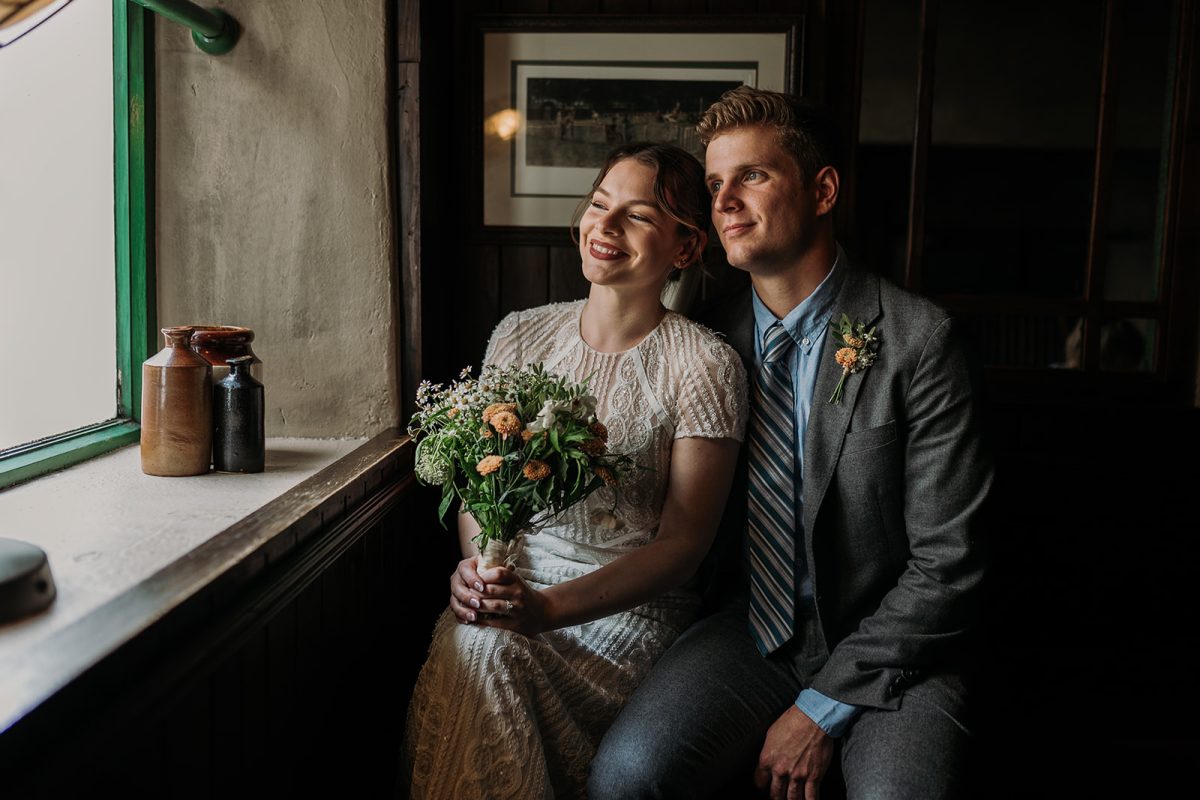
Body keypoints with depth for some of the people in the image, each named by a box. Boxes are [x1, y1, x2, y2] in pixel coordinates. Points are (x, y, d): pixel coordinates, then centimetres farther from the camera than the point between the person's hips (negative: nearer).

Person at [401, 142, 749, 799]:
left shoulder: (704, 364, -7)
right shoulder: (520, 334, 7)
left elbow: (684, 540, -9)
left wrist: (550, 608, -21)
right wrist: (474, 561, -12)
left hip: (632, 604, -3)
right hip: (510, 580, 4)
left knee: (487, 649, -29)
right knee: (467, 644, -28)